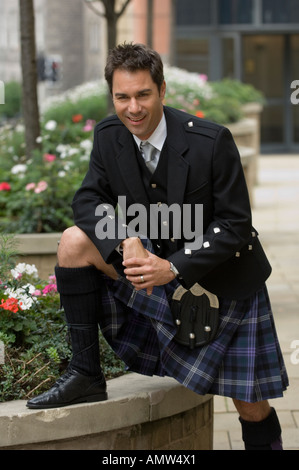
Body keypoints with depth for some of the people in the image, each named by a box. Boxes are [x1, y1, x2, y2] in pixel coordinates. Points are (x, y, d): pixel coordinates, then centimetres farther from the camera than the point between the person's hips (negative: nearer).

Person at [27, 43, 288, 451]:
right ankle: (85, 376, -12)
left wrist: (175, 267, -31)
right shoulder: (109, 136, -9)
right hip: (156, 261, 4)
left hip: (222, 279, -3)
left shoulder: (212, 141, -23)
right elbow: (89, 200, -8)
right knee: (75, 242, -18)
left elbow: (236, 226, -20)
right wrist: (127, 243, -28)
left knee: (251, 406, -1)